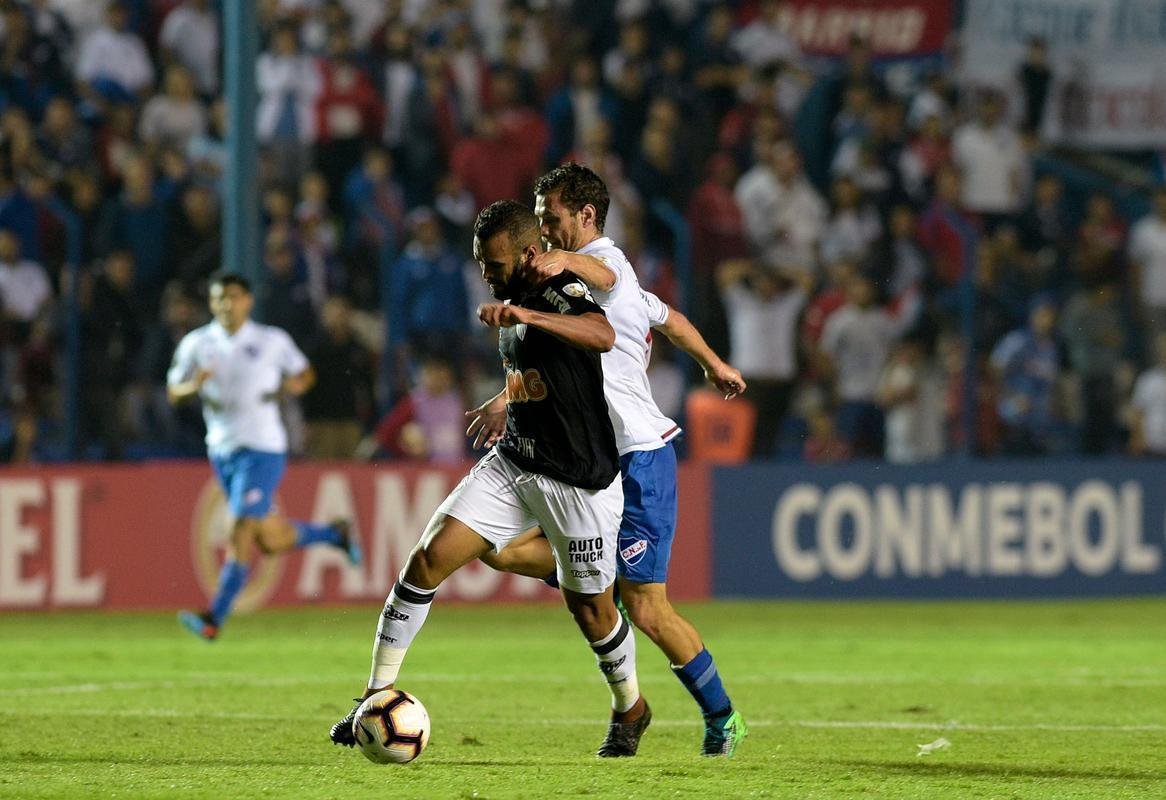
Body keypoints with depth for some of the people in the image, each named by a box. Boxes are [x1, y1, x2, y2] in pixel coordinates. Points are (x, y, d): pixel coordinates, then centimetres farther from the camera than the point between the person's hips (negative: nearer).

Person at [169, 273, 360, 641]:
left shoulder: (273, 341, 0)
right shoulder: (196, 344, 5)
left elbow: (304, 374, 13)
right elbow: (173, 391, 7)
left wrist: (295, 386, -11)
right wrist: (194, 385, -16)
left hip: (262, 448, -4)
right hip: (221, 451, 4)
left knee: (242, 531, -16)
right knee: (270, 539, 10)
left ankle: (215, 619, -18)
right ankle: (333, 534, 38)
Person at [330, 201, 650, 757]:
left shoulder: (564, 291, -19)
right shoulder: (513, 300, 7)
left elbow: (604, 336, -43)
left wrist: (524, 314, -53)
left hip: (581, 482, -7)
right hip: (513, 465, 7)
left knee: (588, 607, 6)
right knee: (428, 559, -8)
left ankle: (630, 710, 34)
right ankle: (378, 694, -3)